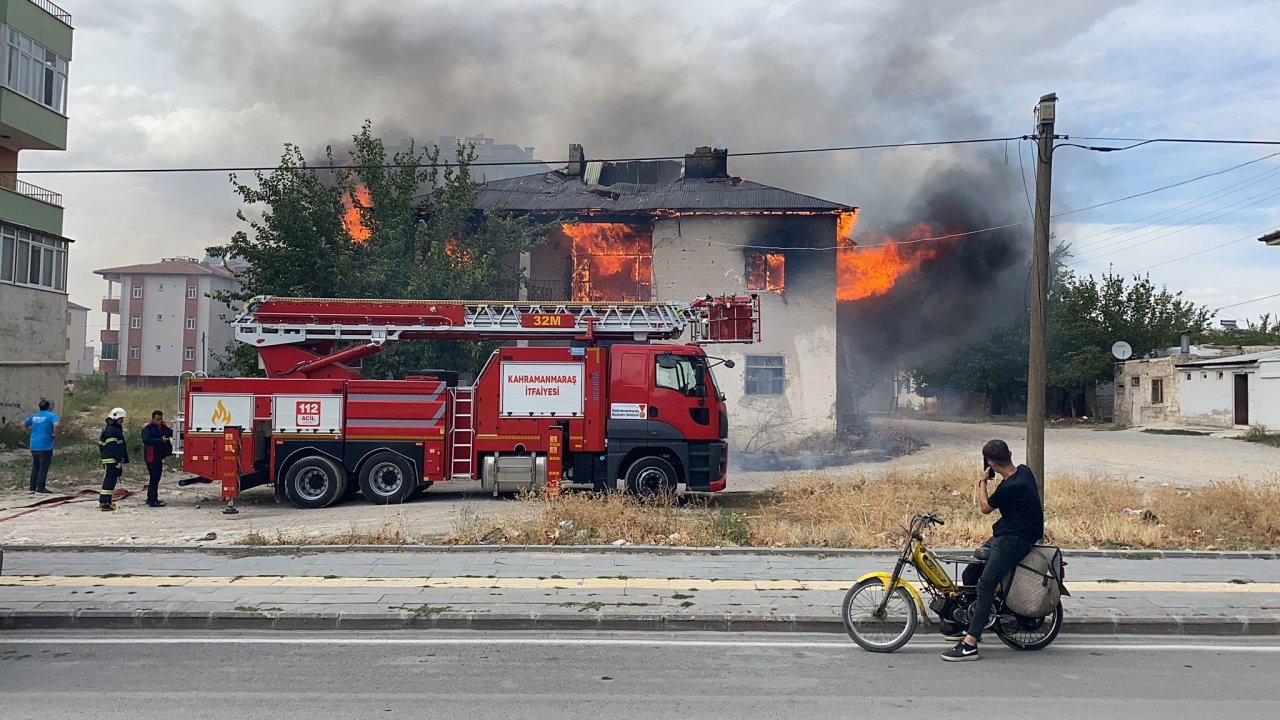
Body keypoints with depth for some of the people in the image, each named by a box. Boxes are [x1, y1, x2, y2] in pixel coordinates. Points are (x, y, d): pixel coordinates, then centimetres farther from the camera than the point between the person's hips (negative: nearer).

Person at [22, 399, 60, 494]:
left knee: (35, 467, 14)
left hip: (34, 446, 7)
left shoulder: (34, 416, 14)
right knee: (44, 467, -4)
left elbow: (23, 424, 22)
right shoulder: (51, 416, -9)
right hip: (45, 446, -7)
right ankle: (40, 488, -7)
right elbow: (56, 424, -28)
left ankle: (33, 487, 17)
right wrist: (55, 434, -14)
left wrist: (30, 433, 18)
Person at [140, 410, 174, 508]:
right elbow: (146, 440, -23)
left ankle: (151, 498, 26)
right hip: (151, 457, -8)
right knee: (154, 478, -9)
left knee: (156, 478, 15)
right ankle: (152, 500, -6)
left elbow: (172, 433, 12)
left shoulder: (164, 427, 13)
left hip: (159, 457, 8)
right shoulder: (148, 429, -11)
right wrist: (161, 440, -25)